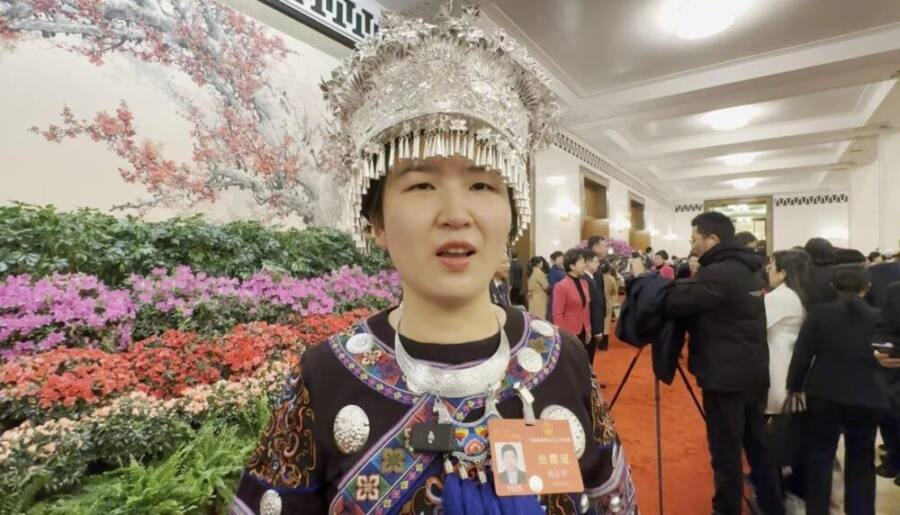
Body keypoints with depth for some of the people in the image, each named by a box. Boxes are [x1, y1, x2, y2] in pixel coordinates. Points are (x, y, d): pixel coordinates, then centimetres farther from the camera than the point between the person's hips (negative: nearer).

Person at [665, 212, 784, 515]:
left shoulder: (717, 275, -20)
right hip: (755, 374, 9)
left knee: (726, 452, 3)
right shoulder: (750, 271, 10)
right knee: (758, 445, 19)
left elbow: (672, 303, -21)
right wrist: (687, 279, 7)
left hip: (726, 378, -9)